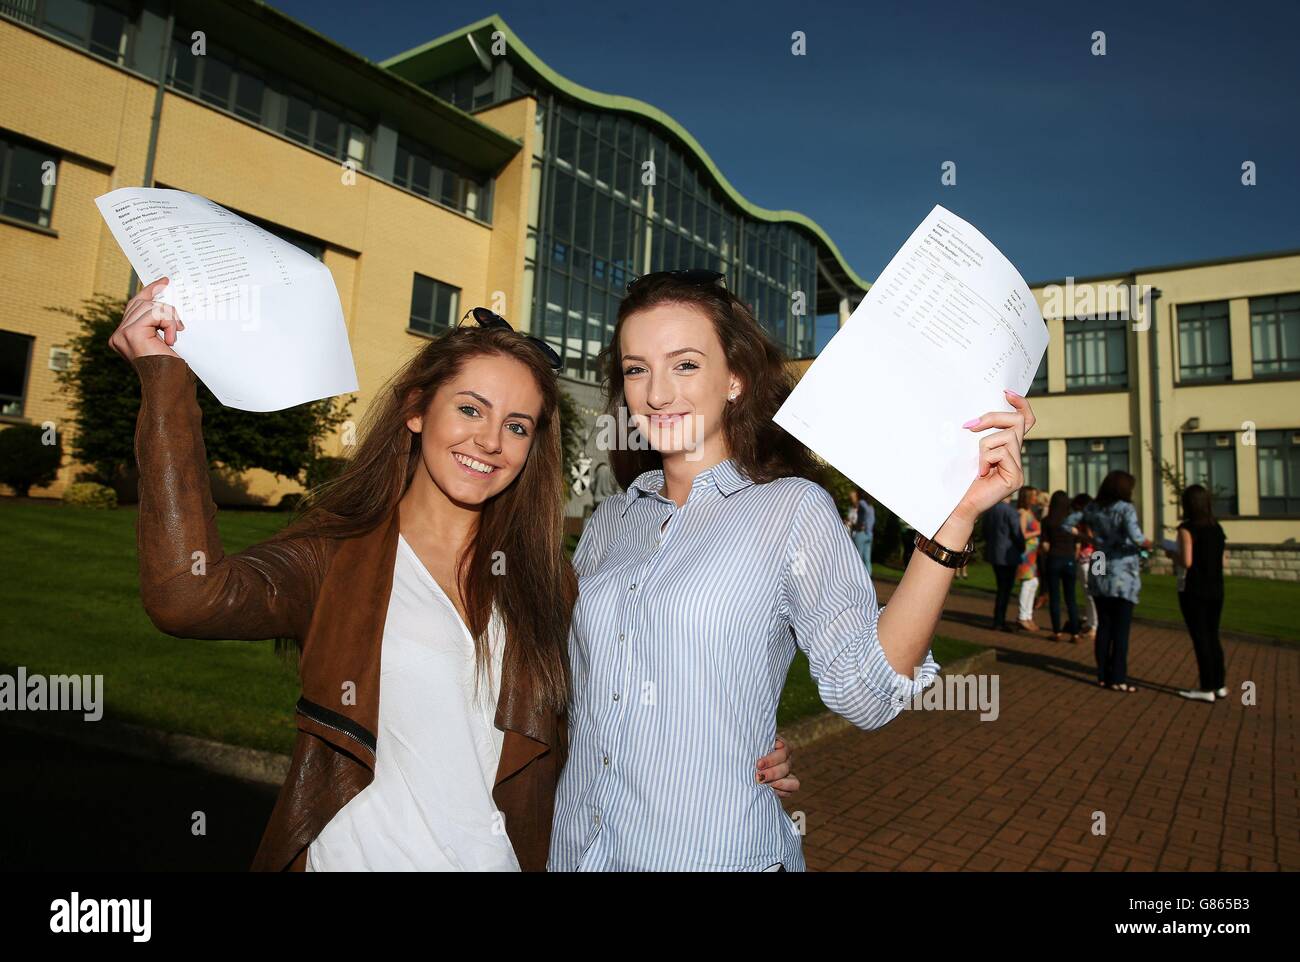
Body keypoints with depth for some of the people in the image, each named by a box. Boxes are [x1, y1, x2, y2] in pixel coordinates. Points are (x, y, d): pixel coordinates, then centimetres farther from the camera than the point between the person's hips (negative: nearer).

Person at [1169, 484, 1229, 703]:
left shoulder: (1187, 528, -13)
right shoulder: (1217, 528, 7)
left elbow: (1186, 562, -19)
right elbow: (1222, 561, 11)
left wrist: (1171, 554, -1)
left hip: (1193, 590, -6)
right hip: (1215, 590, 6)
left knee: (1200, 637, 0)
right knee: (1213, 636, 14)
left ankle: (1207, 688, 4)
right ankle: (1219, 685, 19)